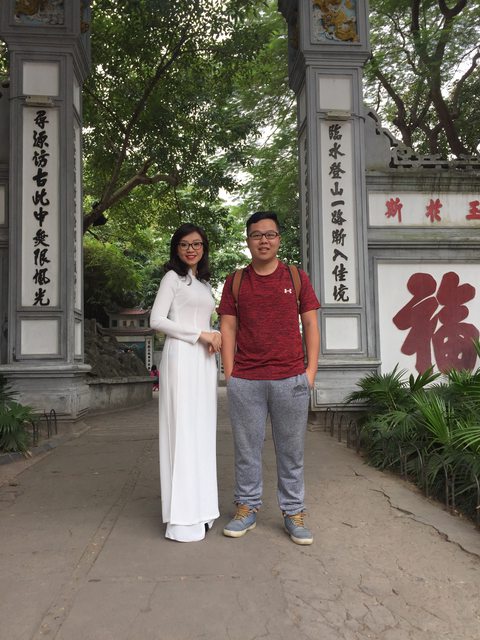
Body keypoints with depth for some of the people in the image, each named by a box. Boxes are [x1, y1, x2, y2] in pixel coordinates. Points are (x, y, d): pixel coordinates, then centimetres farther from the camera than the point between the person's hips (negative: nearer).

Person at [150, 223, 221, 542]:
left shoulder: (203, 282, 22)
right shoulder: (173, 277, 0)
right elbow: (157, 320, -9)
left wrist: (215, 337, 3)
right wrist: (201, 334, -12)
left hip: (204, 360, 7)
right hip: (181, 357, -7)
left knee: (202, 431, 8)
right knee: (182, 430, -7)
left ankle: (199, 507, 17)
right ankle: (183, 517, -1)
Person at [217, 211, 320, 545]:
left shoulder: (297, 278, 8)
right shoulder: (235, 282, 9)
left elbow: (311, 325, 7)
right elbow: (228, 329, 7)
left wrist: (311, 371, 0)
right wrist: (229, 374, 1)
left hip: (291, 379, 0)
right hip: (245, 382, 1)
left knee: (292, 450, 7)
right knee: (247, 448, 8)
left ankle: (294, 513, 20)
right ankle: (247, 509, 23)